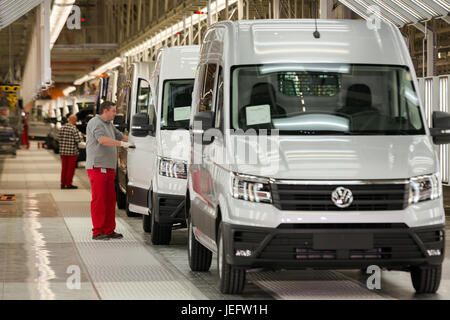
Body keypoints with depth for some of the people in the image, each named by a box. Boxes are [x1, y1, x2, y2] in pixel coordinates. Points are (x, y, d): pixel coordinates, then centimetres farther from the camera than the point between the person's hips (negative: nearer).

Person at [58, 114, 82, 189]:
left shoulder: (62, 128, 5)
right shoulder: (74, 128, -13)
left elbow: (59, 139, 7)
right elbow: (78, 140, -15)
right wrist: (79, 138, 6)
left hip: (63, 151, 6)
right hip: (72, 151, -6)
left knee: (64, 168, 12)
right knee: (71, 168, 1)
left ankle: (63, 184, 13)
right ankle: (69, 184, 1)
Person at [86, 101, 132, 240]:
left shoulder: (109, 125, 21)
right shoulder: (95, 122, -10)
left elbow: (120, 136, 31)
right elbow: (102, 140, -24)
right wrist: (121, 143, -29)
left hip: (109, 168, 10)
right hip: (97, 167, -10)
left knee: (110, 200, 8)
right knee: (99, 199, -9)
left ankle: (109, 230, 12)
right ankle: (97, 232, -8)